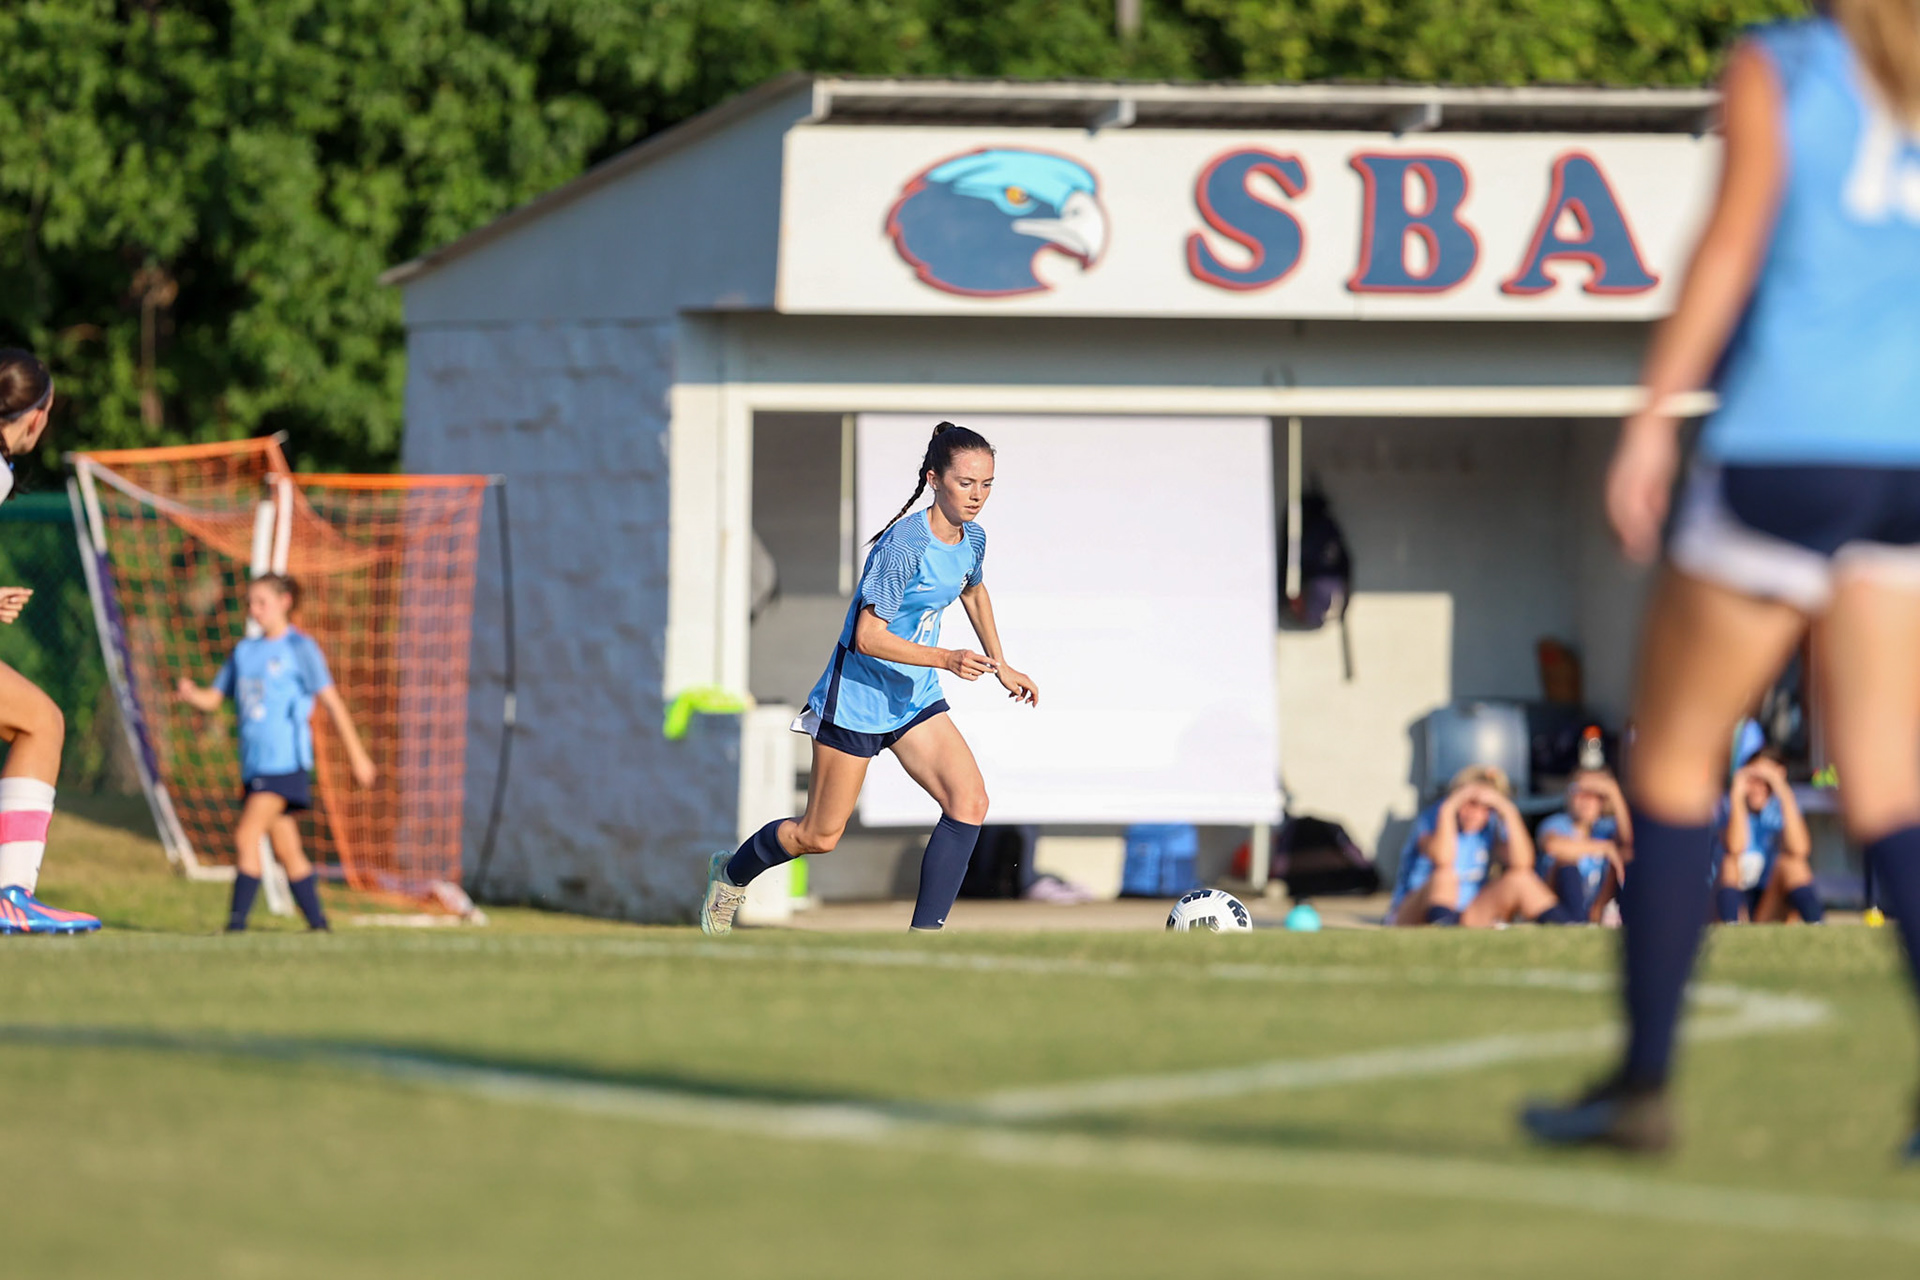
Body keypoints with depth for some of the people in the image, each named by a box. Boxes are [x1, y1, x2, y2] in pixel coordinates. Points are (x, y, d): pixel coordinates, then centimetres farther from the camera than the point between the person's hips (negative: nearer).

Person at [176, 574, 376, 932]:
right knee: (286, 850, 9)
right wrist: (189, 694, -8)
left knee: (247, 836, -18)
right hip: (254, 764, 7)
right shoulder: (244, 651, 16)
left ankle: (237, 923, -19)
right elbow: (213, 698, 16)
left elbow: (331, 701, -3)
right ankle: (318, 923, 17)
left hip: (285, 761, -7)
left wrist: (356, 754, -3)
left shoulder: (300, 648, -3)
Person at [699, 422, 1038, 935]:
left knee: (970, 801, -15)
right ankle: (731, 872, 35)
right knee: (819, 837, 5)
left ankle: (925, 933, -10)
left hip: (916, 699, 7)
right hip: (858, 697, -7)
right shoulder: (905, 543, -26)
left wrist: (1000, 665, 26)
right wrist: (946, 659, -34)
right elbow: (868, 637, -27)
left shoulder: (971, 539, 0)